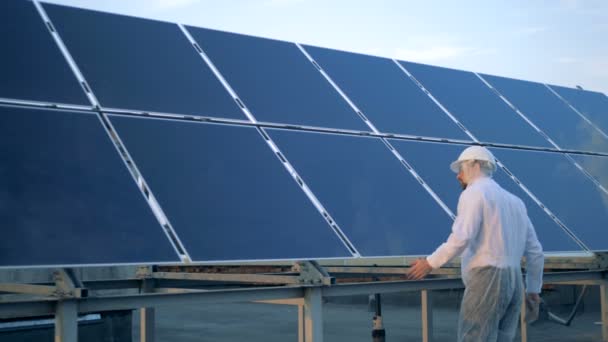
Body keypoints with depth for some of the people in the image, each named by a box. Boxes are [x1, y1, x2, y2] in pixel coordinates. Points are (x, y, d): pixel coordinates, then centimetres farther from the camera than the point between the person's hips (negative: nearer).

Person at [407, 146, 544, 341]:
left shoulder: (474, 192, -3)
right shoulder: (515, 201, 21)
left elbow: (462, 238, -18)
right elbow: (535, 252, 21)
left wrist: (431, 263, -7)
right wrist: (533, 288, 33)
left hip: (486, 281, -8)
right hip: (513, 282, 8)